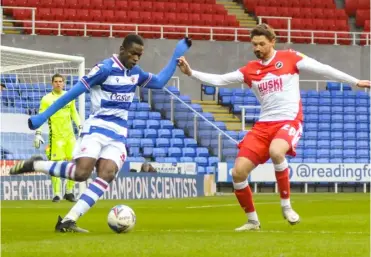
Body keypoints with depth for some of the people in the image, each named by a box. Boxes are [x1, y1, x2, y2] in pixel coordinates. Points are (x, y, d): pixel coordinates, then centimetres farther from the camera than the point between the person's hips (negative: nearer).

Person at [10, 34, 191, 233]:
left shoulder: (135, 73, 11)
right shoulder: (105, 68, -11)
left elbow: (159, 82, 27)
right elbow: (74, 92, -12)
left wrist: (176, 56, 19)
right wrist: (44, 116, -13)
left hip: (118, 135, 6)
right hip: (96, 128, -6)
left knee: (107, 175, -18)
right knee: (81, 173, -25)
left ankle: (68, 221, -21)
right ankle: (35, 165, -1)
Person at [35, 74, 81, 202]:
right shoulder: (47, 99, -3)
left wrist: (80, 127, 12)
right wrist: (38, 133, -12)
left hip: (70, 135, 4)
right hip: (56, 137, -4)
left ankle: (69, 192, 15)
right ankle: (57, 194, 0)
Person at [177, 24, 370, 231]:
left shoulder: (289, 58, 1)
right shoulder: (250, 70, 10)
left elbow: (322, 69, 1)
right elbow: (219, 80, 8)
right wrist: (190, 72, -3)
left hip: (289, 121, -5)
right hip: (264, 125, 5)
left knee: (276, 152, -37)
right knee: (238, 172, -7)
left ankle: (286, 205, -17)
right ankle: (253, 220, 13)